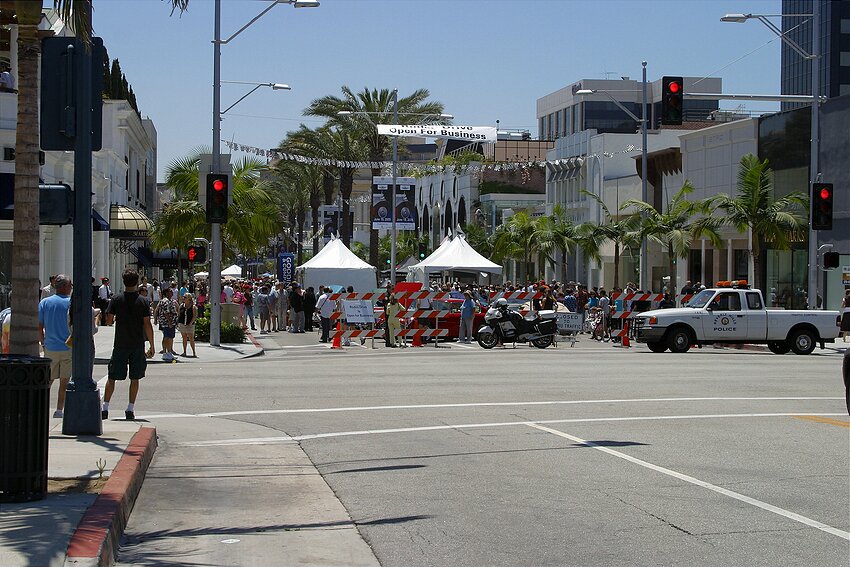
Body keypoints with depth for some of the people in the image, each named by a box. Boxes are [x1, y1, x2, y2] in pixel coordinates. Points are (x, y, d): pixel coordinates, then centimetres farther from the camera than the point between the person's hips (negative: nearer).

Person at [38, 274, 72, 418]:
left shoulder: (44, 302, 0)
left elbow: (39, 325, 0)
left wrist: (43, 342, 13)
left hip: (50, 348, 3)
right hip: (68, 348, -3)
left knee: (48, 379, 14)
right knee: (64, 381, 5)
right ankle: (59, 410, 4)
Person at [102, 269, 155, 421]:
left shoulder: (116, 300, -4)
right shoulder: (143, 302, -5)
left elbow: (109, 320, -3)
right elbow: (147, 325, -6)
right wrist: (151, 346, 0)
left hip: (120, 345, 0)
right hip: (138, 346, 0)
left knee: (111, 377, 8)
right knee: (135, 378, 8)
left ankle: (105, 408, 6)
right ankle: (130, 410, 6)